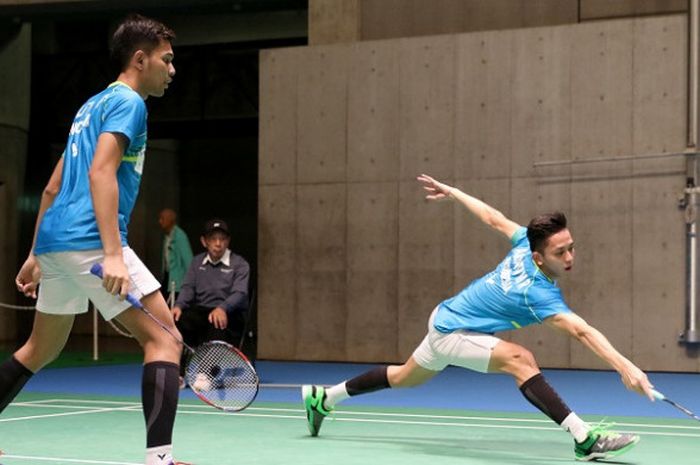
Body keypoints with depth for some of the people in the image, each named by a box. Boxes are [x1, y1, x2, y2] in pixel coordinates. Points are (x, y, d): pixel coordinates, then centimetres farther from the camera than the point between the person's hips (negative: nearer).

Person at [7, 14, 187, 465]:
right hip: (89, 241, -10)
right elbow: (101, 174, -19)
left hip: (55, 240, 10)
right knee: (165, 340, -11)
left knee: (40, 349, 24)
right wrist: (113, 254, -27)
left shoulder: (93, 105, 24)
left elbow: (53, 187, 26)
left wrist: (35, 255, 30)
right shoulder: (128, 102, -4)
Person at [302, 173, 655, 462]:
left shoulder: (526, 242, -15)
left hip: (447, 316, 9)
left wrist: (452, 192, 13)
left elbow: (491, 217, -1)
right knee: (520, 360, -31)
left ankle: (322, 397, 46)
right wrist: (625, 367, -59)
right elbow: (583, 332, -50)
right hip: (451, 333, -9)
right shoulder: (540, 294, -37)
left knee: (404, 378, 29)